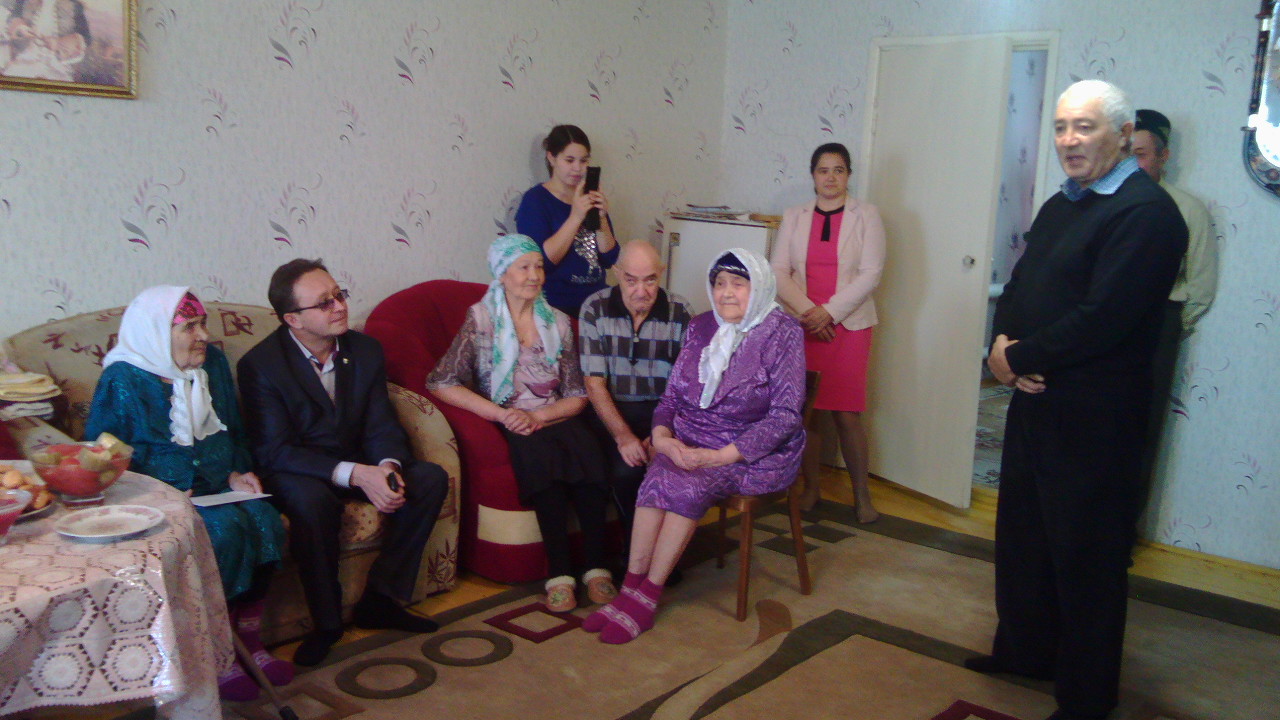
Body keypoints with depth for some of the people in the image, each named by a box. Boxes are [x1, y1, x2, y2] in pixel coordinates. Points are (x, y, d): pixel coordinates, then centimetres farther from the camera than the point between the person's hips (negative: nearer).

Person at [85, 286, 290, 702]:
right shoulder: (123, 380, -7)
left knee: (264, 519, -24)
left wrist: (236, 474, 1)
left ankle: (249, 639, -13)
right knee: (225, 528, -31)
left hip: (215, 487, 5)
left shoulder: (213, 363, 10)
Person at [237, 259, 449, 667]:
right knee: (312, 501, -38)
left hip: (357, 464, 5)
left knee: (431, 478, -16)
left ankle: (379, 599, -8)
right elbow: (275, 452, -21)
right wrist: (355, 474, -33)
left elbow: (381, 427, -1)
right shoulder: (260, 365, -15)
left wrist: (387, 466, -26)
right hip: (296, 472, -5)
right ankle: (326, 621, -16)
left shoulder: (365, 350, 0)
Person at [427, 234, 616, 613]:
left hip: (553, 419, 3)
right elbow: (442, 384, -6)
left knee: (587, 451, -31)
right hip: (507, 425, -3)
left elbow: (577, 396, 8)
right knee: (542, 452, -35)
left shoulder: (557, 322, 13)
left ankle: (596, 566, -28)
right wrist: (503, 414, -16)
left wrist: (538, 416, -12)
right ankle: (559, 572, -32)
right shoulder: (481, 318, 3)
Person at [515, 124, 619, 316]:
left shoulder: (591, 198, 11)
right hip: (555, 307, -4)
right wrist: (575, 217, -21)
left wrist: (602, 219, -9)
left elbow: (609, 260, 6)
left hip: (595, 301, 4)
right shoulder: (535, 199, -3)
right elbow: (541, 260, -16)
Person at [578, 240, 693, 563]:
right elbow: (595, 384, -7)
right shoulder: (595, 309, -3)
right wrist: (623, 436, -19)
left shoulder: (680, 313, -2)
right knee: (626, 469, -28)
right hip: (612, 409, -1)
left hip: (664, 410, 1)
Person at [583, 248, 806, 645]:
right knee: (659, 474, -28)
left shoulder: (782, 333, -6)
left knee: (686, 485, -30)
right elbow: (671, 395, 12)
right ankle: (631, 589, -25)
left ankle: (646, 598, -21)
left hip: (755, 453, -4)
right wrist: (661, 436, -11)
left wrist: (721, 456, -21)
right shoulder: (700, 328, 11)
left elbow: (786, 414, -12)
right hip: (690, 443, 4)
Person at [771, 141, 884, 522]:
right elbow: (778, 271, 3)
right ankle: (811, 486, 19)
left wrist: (828, 312, -12)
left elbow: (870, 274, -5)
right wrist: (807, 310, -11)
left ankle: (862, 494, 10)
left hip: (847, 326, -2)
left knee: (847, 413, -4)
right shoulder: (794, 217, 10)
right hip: (801, 325, 2)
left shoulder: (865, 215, 3)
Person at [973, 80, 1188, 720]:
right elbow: (1020, 286, 14)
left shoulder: (1146, 212, -16)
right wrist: (1003, 342, -7)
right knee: (1022, 531, 20)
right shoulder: (1060, 206, 15)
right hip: (1035, 397, 9)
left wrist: (1019, 356, -14)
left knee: (1086, 553, 4)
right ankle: (1026, 650, 39)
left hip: (1093, 414, -9)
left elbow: (1103, 318, -24)